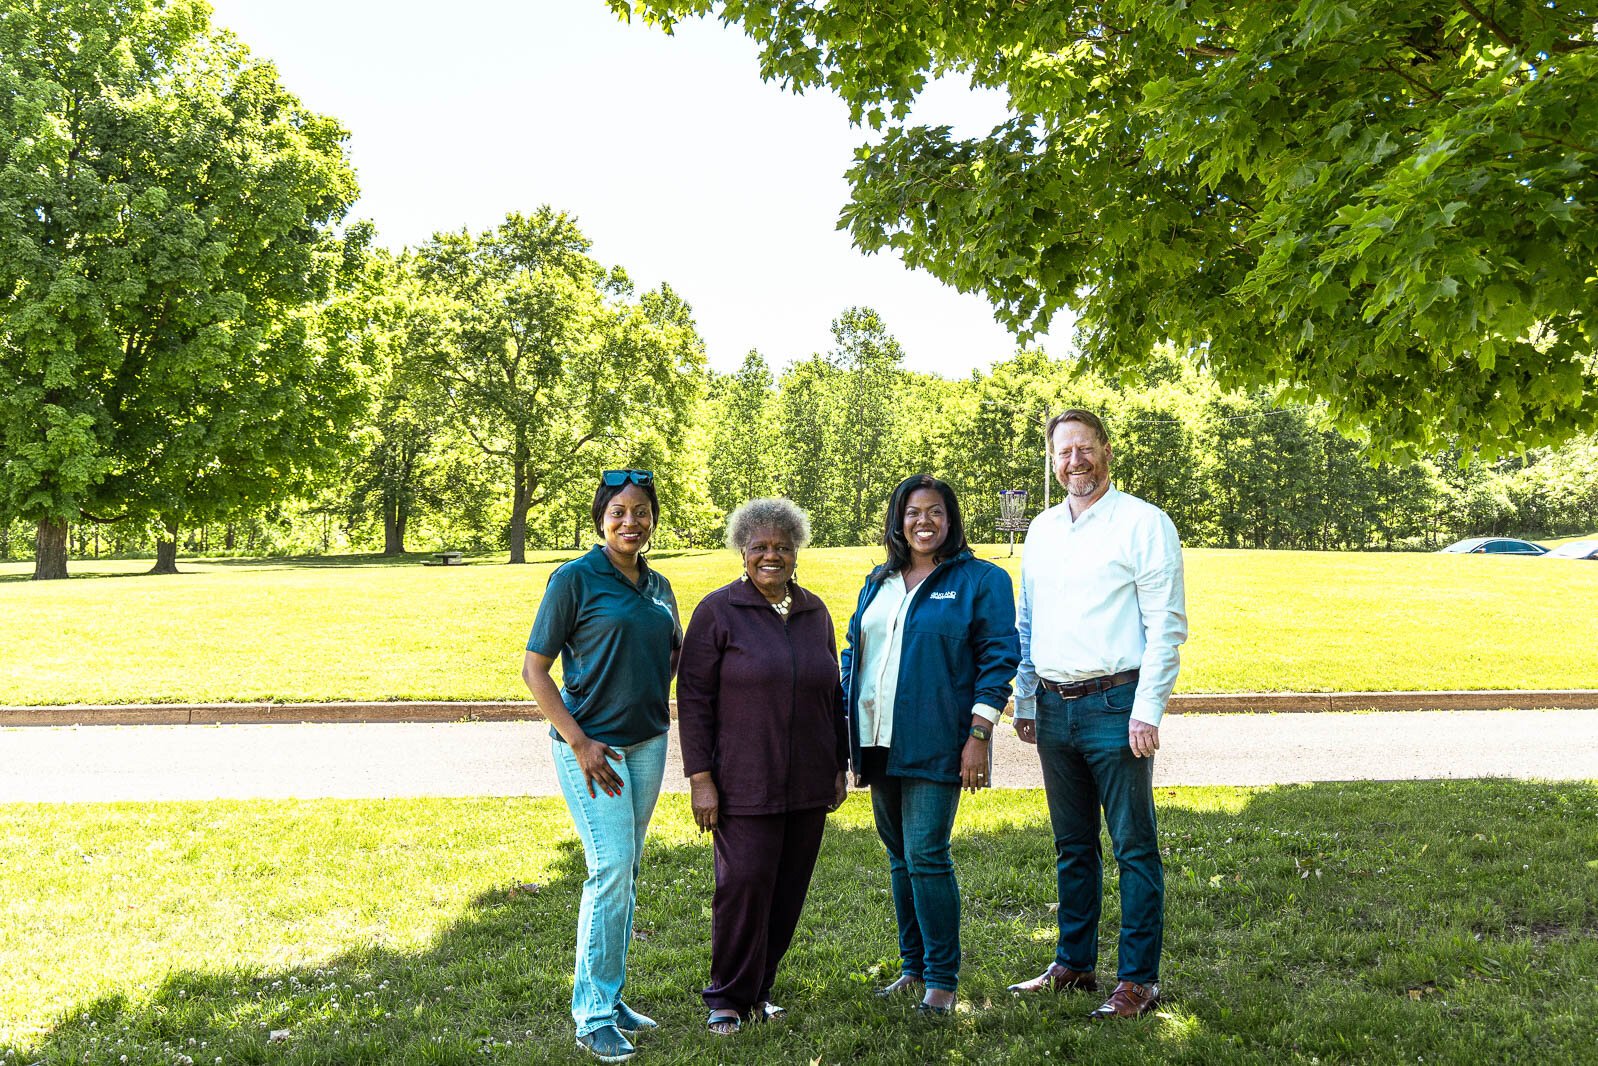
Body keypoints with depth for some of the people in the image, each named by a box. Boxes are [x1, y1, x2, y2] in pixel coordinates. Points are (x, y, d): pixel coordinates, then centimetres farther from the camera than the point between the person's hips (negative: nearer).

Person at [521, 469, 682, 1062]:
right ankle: (593, 1015, 1)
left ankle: (610, 997, 24)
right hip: (592, 742, -6)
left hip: (647, 742, 6)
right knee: (611, 869, -10)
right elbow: (534, 669, -9)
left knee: (625, 873, 12)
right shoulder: (575, 579, -8)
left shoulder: (658, 586, 10)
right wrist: (579, 741, -15)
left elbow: (675, 654, 23)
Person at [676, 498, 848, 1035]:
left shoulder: (814, 611, 11)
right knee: (744, 883, -7)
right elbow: (693, 699, -6)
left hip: (808, 784, 5)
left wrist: (840, 765, 16)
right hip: (744, 784, -5)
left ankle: (760, 989, 23)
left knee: (788, 890, 8)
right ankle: (728, 998, 10)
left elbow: (832, 693, 19)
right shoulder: (719, 611, -4)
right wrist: (700, 777, -11)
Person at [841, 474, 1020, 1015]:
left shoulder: (981, 580, -2)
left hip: (934, 744, -6)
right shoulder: (878, 583, 16)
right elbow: (853, 652, 21)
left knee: (926, 855, -9)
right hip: (878, 743, 6)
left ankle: (942, 978, 4)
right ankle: (913, 967, 25)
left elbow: (998, 660, -6)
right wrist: (846, 724, 13)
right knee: (899, 856, 12)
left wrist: (979, 735, -13)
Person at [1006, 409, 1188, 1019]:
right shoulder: (1042, 530, 14)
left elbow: (1167, 625, -10)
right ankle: (1073, 964, 27)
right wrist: (1026, 703, 15)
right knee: (1072, 845, 15)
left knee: (1134, 846, 0)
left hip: (1114, 705, -6)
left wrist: (1147, 709, -16)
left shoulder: (1143, 523, -5)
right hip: (1054, 709, 6)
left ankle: (1138, 980, 8)